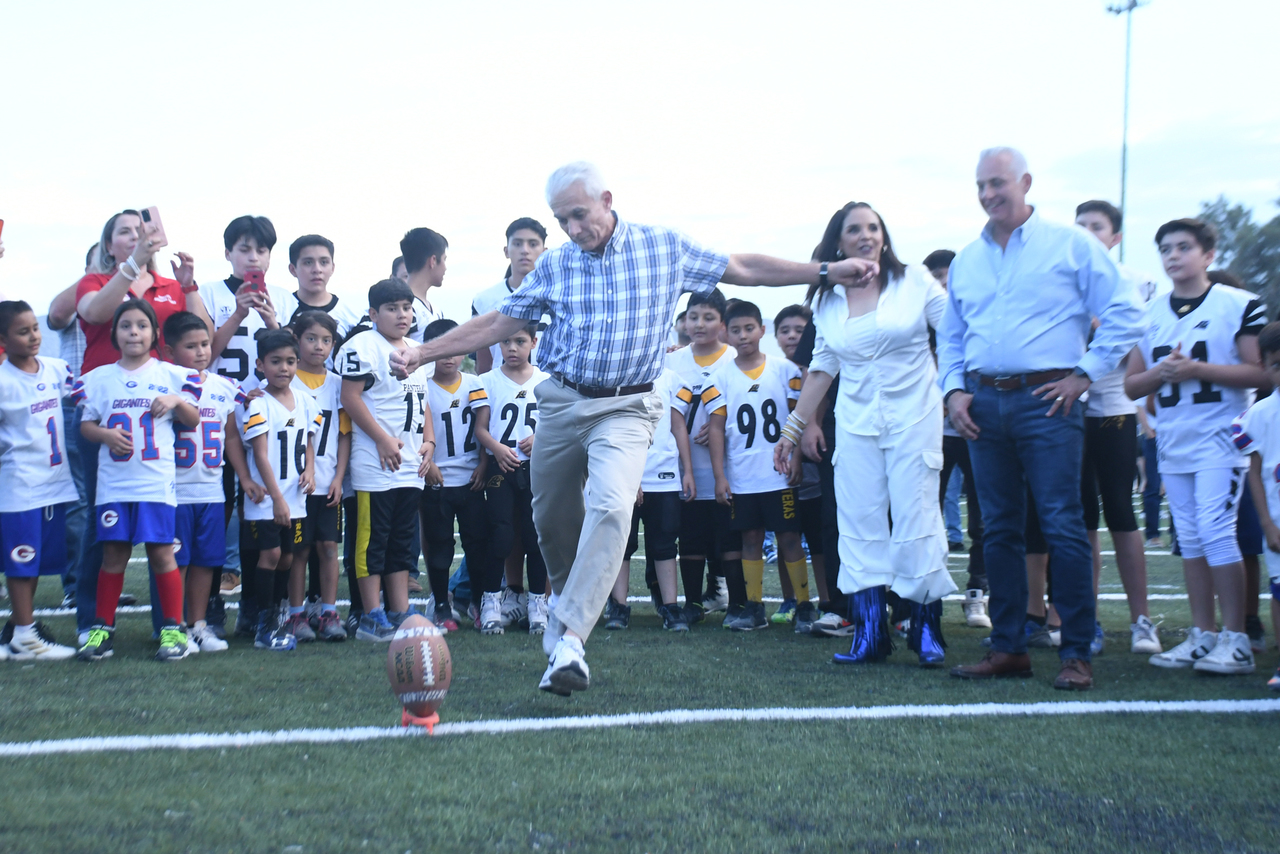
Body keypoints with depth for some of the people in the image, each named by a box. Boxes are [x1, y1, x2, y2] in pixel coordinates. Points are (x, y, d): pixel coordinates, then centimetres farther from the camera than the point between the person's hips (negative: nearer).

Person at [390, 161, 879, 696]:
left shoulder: (665, 247, 1)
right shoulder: (553, 265, 5)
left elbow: (743, 269, 8)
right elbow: (499, 324, 9)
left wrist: (826, 271, 6)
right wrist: (425, 353, 3)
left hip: (626, 407, -3)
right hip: (560, 402, 3)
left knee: (611, 507, -25)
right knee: (551, 520, 10)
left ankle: (568, 641, -27)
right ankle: (569, 603, 38)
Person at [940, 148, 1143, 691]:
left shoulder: (1070, 245, 1)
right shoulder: (964, 262, 16)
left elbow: (1124, 313, -2)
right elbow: (950, 337, 23)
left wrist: (1085, 372, -7)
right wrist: (953, 390, 8)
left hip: (1045, 399, -5)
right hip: (983, 405, 5)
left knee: (1063, 526, -8)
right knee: (999, 529, 8)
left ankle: (1076, 654, -3)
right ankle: (1008, 649, 15)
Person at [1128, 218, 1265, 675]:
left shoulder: (1239, 305, -4)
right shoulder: (1149, 315, 11)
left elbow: (1261, 371, -10)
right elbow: (1131, 385, 12)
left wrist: (1197, 369, -18)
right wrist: (1160, 373, -9)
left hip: (1219, 437, -6)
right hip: (1172, 442, 6)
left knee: (1216, 530, -13)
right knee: (1189, 538, 8)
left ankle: (1235, 640, -6)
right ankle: (1203, 635, 16)